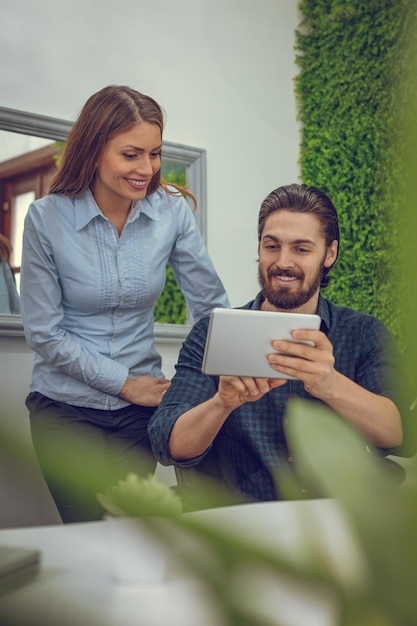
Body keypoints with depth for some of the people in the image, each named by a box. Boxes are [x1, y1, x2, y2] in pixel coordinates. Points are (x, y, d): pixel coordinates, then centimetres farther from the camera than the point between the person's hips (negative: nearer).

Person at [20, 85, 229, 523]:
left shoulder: (171, 210, -6)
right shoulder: (47, 218, -12)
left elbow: (211, 305, -4)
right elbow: (44, 333, -10)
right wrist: (125, 383, -10)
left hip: (140, 407, 2)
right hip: (65, 405, -2)